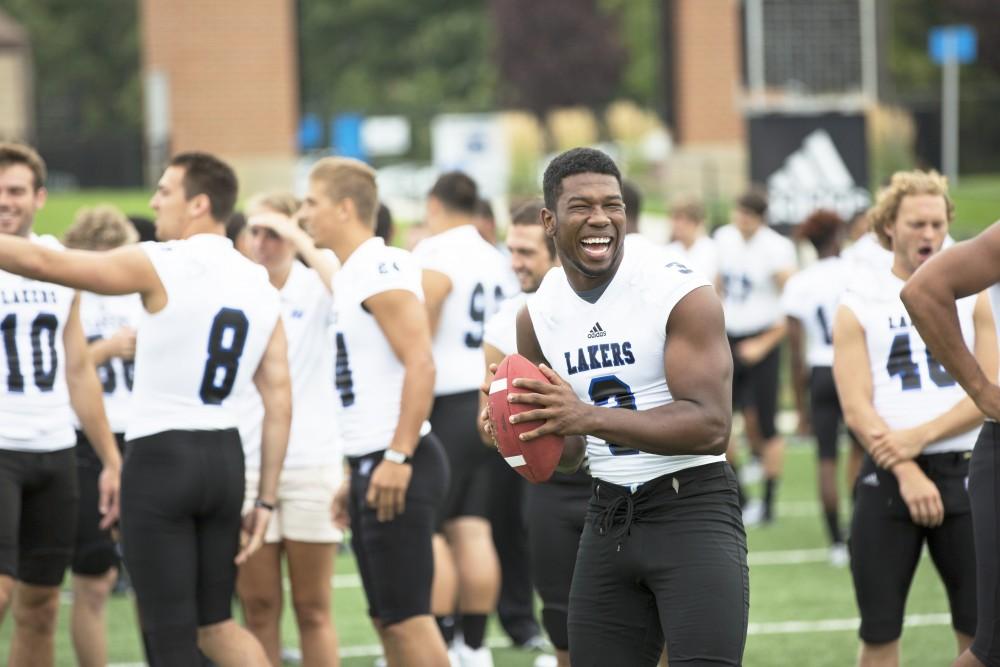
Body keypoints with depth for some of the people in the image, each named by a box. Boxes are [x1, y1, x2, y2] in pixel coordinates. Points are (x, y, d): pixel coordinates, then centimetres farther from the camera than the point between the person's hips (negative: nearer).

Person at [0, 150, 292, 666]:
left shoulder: (162, 266, -10)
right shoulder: (260, 286, 9)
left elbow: (44, 263, -11)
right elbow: (279, 400, 6)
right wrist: (265, 500, 9)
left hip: (160, 454, -6)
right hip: (225, 457, 6)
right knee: (215, 623, 16)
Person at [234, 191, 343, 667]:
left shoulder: (315, 289, -1)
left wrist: (302, 243, -24)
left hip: (312, 462, -2)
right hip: (245, 464, 2)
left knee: (312, 609, 2)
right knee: (258, 607, 2)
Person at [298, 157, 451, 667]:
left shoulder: (382, 270, -13)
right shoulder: (349, 276, 17)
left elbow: (420, 365, -22)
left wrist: (397, 458, -25)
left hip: (397, 469, -10)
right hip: (372, 464, 10)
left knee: (406, 616, -10)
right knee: (387, 618, 11)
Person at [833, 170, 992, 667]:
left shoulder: (970, 296, 9)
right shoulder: (859, 305, 4)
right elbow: (857, 408, -5)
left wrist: (921, 436, -14)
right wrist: (908, 474, -17)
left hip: (959, 473, 1)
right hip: (888, 477, -1)